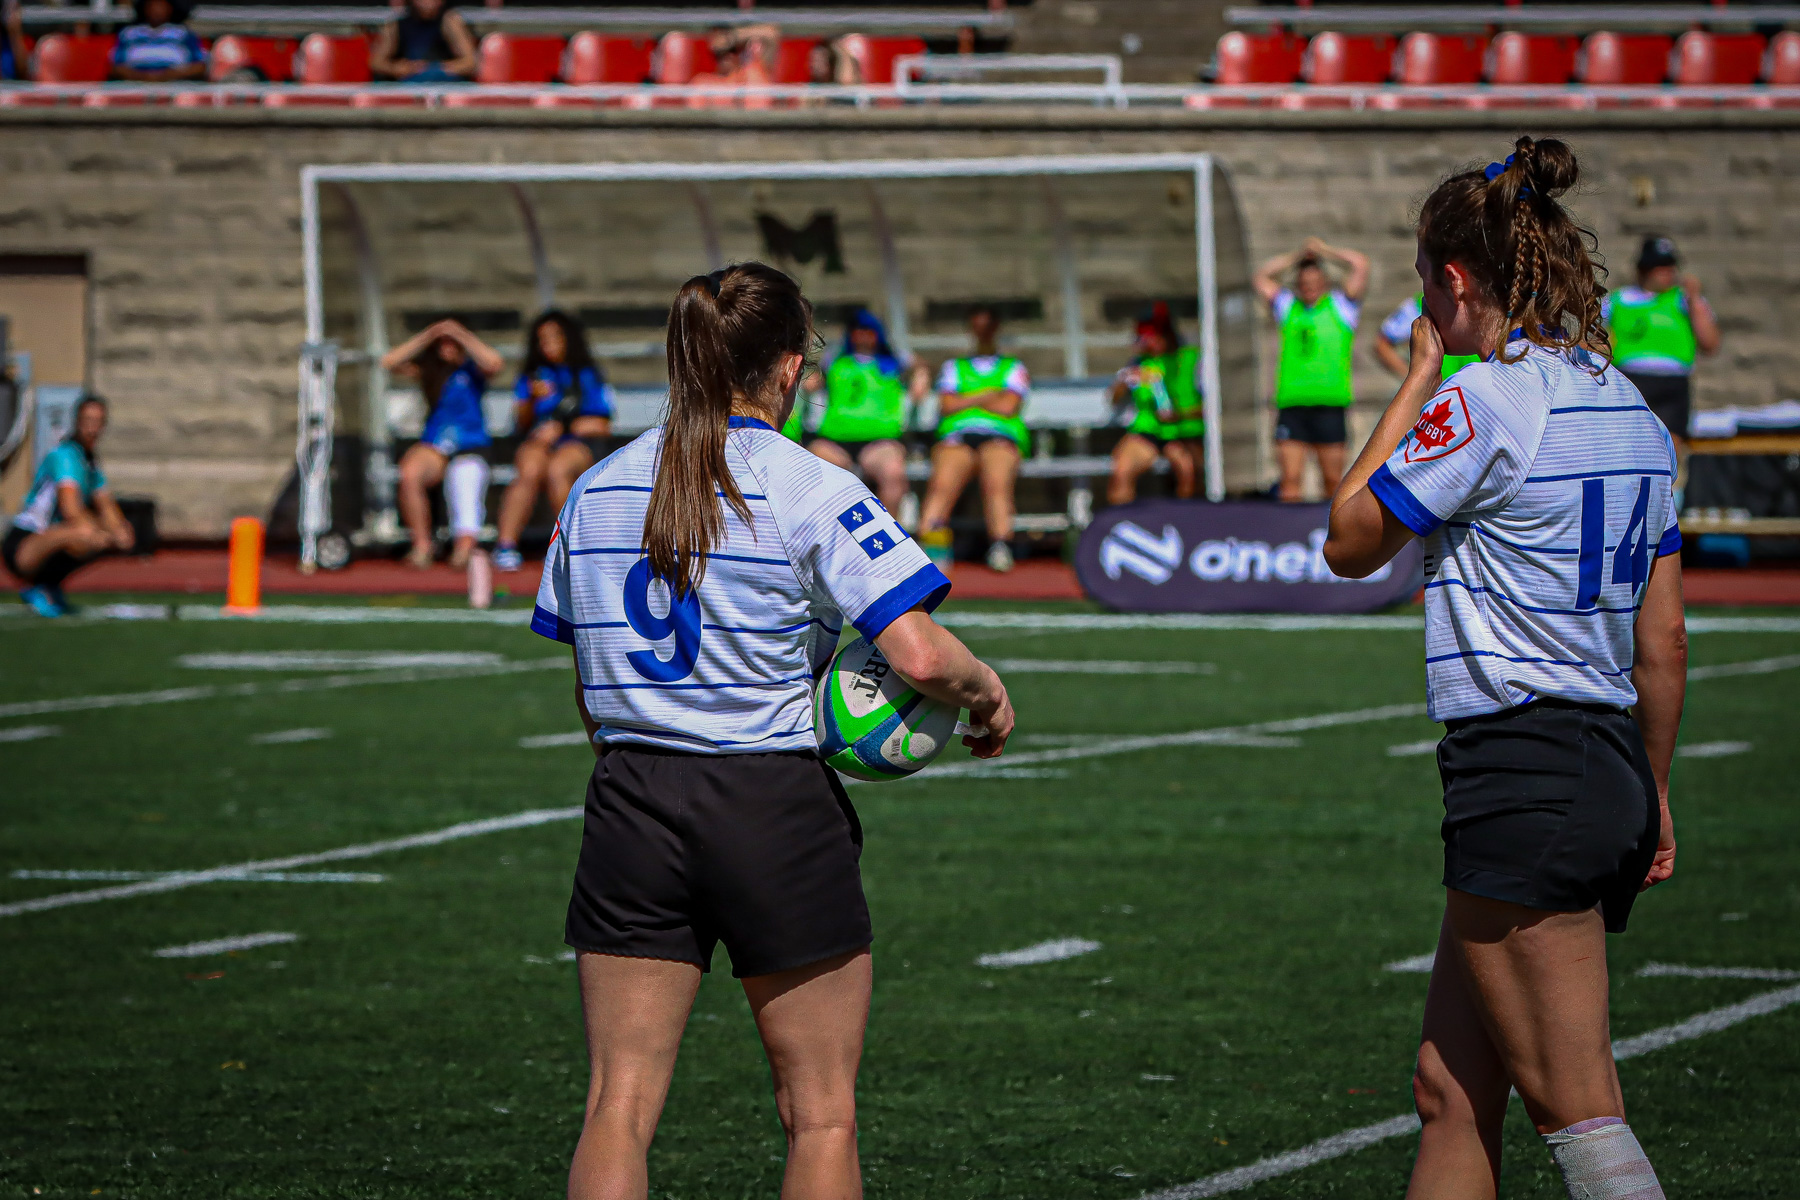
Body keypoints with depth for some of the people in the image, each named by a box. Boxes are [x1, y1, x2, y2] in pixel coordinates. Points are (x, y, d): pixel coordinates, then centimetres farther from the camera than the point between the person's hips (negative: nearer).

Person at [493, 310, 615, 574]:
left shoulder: (588, 374, 15)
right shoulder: (533, 375, 20)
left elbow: (602, 426, 8)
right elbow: (523, 423, 13)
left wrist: (562, 428, -3)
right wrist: (533, 400, -6)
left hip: (581, 444, -2)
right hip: (541, 442, 2)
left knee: (556, 470, -37)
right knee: (529, 472, -35)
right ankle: (506, 544, -44)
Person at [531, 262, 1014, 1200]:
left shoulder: (596, 490, 8)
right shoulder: (810, 490, -8)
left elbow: (584, 690, 13)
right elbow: (919, 655, -16)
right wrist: (988, 695, 3)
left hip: (629, 806, 4)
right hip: (774, 810, -4)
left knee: (618, 1106, 3)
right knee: (820, 1115, 8)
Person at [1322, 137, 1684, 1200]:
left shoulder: (1482, 401, -12)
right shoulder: (1633, 412, 13)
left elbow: (1350, 545, 1)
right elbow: (1664, 644, 16)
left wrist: (1420, 375, 6)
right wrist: (1651, 797, 25)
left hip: (1519, 782, -9)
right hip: (1615, 774, 9)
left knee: (1579, 1109, -8)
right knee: (1452, 1093, 13)